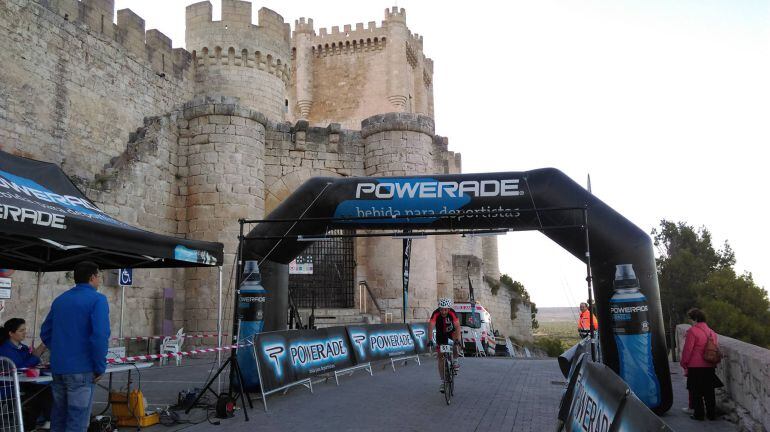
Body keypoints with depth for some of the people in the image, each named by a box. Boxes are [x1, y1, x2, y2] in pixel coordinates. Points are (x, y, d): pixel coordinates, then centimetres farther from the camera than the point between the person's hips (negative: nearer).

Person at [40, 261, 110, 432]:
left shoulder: (60, 299, 13)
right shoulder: (97, 299, -11)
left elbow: (45, 333, 16)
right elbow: (100, 336, -21)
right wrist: (100, 367, -12)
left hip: (57, 367, 7)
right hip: (80, 368, -7)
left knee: (58, 415, 18)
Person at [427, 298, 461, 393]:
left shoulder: (452, 313, -30)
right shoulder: (436, 314, -31)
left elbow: (457, 326, -38)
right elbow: (430, 326, -40)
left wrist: (458, 339, -52)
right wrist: (430, 340, -53)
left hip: (451, 331, 0)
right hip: (441, 334, 0)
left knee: (457, 341, -33)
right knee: (440, 357, -4)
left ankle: (454, 361, -9)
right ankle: (443, 381, 4)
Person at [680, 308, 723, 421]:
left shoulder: (692, 331, -13)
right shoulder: (712, 332, 7)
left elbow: (687, 350, -13)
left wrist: (684, 365, -3)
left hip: (696, 367, -6)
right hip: (710, 367, 6)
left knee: (696, 392, 4)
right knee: (709, 392, 13)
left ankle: (698, 414, 8)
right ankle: (712, 414, 18)